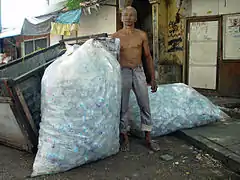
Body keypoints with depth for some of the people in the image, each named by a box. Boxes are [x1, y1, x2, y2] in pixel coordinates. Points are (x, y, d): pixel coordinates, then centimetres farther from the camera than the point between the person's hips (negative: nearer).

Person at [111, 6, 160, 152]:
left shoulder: (142, 35, 4)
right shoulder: (115, 37, 0)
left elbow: (148, 56, 8)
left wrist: (153, 78, 5)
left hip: (139, 72, 2)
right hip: (123, 73, -1)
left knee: (145, 105, 4)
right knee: (123, 107, 4)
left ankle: (148, 138, 16)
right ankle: (125, 138, 17)